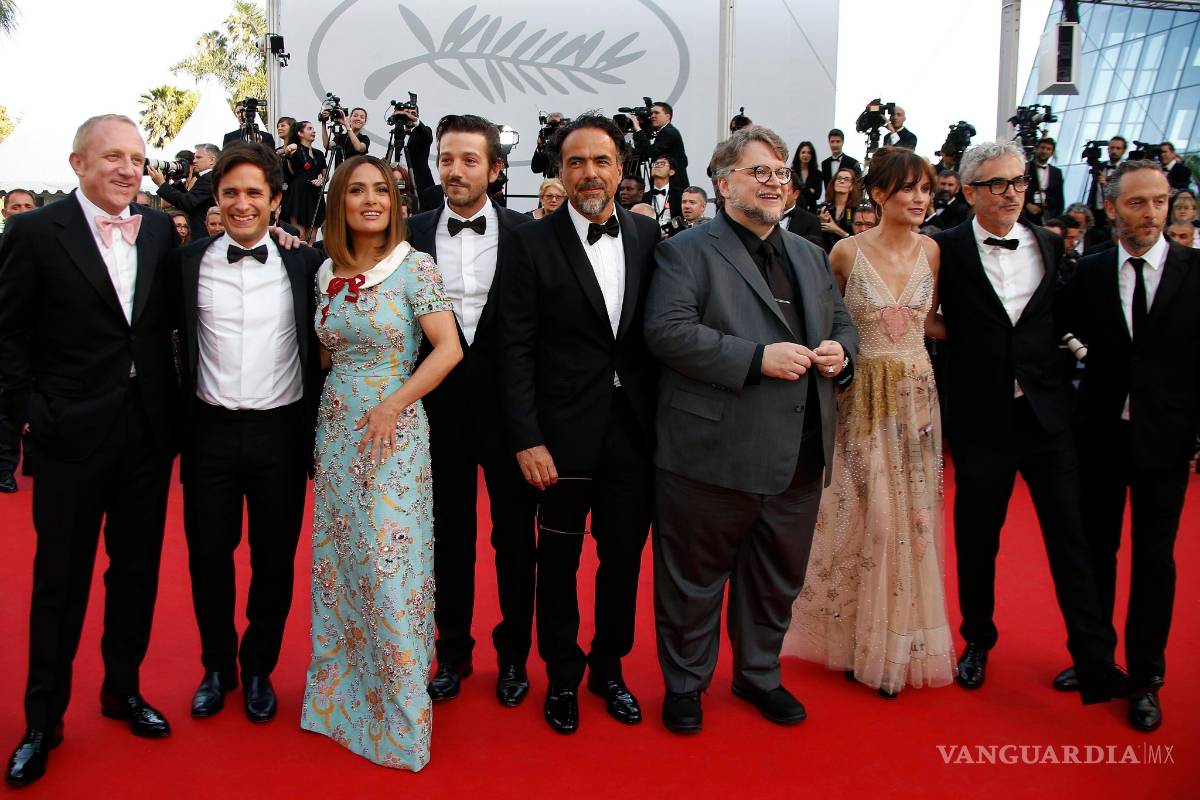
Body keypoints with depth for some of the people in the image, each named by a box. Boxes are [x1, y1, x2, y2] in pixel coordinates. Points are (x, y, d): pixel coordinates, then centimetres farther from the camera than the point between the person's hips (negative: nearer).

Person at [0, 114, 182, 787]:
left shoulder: (161, 229, 4)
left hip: (149, 430, 4)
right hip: (72, 434, -3)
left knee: (138, 568, 15)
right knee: (61, 579, 8)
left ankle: (123, 688, 34)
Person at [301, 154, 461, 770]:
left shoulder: (415, 267, -8)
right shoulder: (327, 272, 8)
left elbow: (448, 349, -14)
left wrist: (391, 406, -18)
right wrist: (334, 405, 3)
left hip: (393, 430, -5)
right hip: (336, 428, 6)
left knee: (389, 565, -4)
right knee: (338, 560, 11)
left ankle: (400, 712, 13)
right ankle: (341, 692, 28)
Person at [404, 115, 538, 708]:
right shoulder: (413, 233, 1)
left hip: (509, 407, -1)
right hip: (441, 408, 1)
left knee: (515, 536, 11)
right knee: (450, 536, 14)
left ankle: (513, 653, 30)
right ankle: (453, 651, 32)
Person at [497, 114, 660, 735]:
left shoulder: (648, 237, 4)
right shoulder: (531, 244, -5)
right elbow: (516, 350, -7)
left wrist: (666, 420, 0)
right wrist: (527, 438, -13)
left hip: (635, 431, 3)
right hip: (565, 432, -2)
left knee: (624, 557, 15)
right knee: (559, 561, 11)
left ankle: (609, 667, 36)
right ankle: (562, 676, 32)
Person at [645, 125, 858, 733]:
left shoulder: (811, 256, 18)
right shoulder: (687, 251, -4)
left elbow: (842, 325, 23)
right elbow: (667, 330, -18)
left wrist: (840, 350, -1)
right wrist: (758, 358, -22)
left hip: (798, 455, 6)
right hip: (714, 454, -6)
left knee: (777, 578, 19)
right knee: (695, 579, 9)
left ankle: (760, 674, 40)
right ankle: (684, 684, 29)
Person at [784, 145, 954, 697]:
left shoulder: (932, 251, 3)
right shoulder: (846, 252, -6)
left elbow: (928, 321, 14)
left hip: (917, 395, 3)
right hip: (864, 395, -3)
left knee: (911, 514, 9)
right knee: (866, 514, 3)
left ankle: (901, 642, 26)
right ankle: (860, 639, 22)